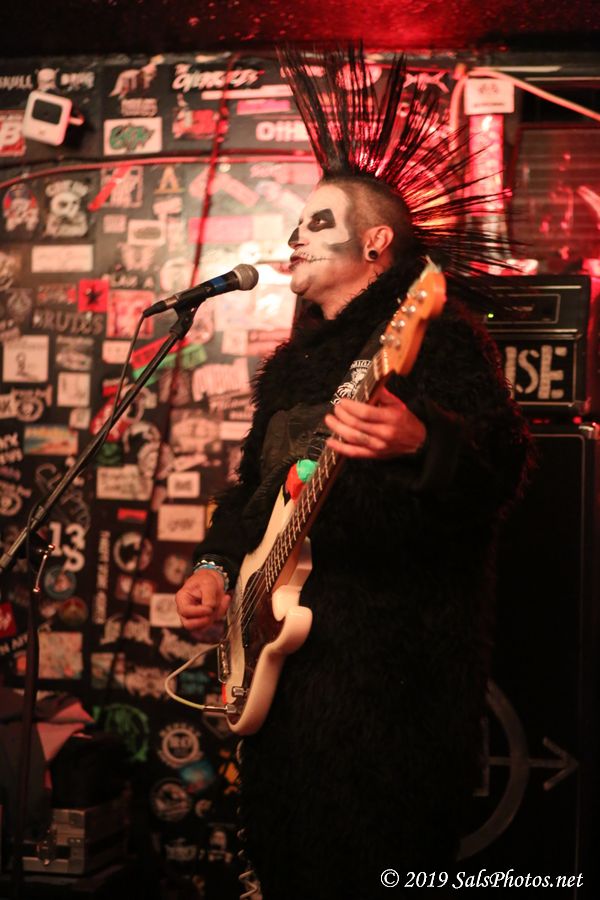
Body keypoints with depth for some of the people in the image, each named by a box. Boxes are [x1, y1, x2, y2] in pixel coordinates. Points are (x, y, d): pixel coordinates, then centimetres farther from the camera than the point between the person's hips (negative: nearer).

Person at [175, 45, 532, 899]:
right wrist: (217, 563, 11)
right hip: (283, 639, 8)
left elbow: (503, 460, -20)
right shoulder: (293, 362, 20)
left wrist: (419, 441, -40)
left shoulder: (434, 331, -6)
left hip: (393, 658, -8)